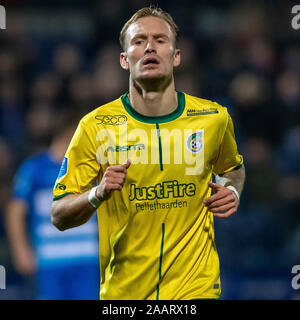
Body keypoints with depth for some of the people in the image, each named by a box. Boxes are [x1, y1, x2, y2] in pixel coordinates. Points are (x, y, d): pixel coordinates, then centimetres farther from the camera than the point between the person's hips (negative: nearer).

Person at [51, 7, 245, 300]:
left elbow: (232, 168, 23)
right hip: (122, 291, 0)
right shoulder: (95, 126, -6)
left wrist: (232, 192, 1)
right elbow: (59, 217, -4)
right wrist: (97, 195, -24)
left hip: (196, 285, 0)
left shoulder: (213, 118, 0)